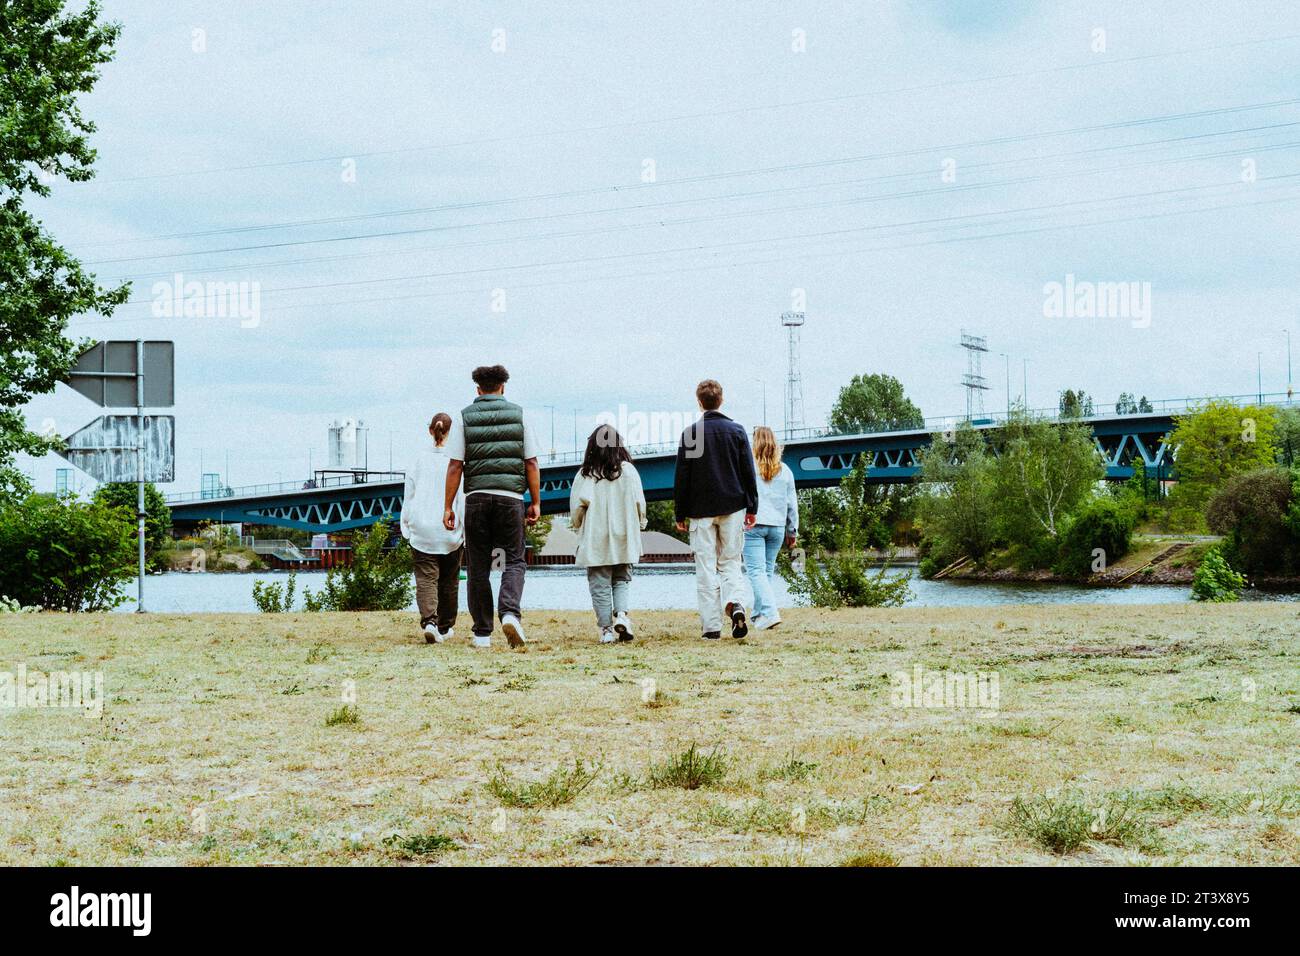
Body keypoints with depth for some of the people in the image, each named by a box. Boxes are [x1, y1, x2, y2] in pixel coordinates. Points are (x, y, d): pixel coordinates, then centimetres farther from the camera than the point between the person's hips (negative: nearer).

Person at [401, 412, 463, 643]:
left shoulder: (420, 457, 1)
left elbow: (409, 492, 6)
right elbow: (462, 496, -7)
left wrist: (406, 525, 15)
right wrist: (466, 529, -1)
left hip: (422, 529, 0)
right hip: (449, 530, 0)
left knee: (426, 578, -3)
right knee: (449, 580, 15)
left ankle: (429, 622, -24)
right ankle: (444, 627, 24)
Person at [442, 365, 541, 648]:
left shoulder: (464, 417, 4)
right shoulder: (519, 415, 6)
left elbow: (455, 465, -1)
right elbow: (531, 464, 3)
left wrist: (448, 506, 2)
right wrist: (535, 503, 8)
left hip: (476, 497, 0)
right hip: (511, 497, 0)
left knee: (478, 566, 8)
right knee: (513, 561, 6)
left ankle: (482, 633, 8)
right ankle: (510, 613, -20)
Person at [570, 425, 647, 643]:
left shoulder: (585, 474, -6)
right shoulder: (628, 470, -2)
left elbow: (578, 505, -8)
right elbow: (639, 503, 0)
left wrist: (577, 528, 10)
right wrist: (639, 526, 15)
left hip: (595, 541, -1)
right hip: (624, 539, 2)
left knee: (600, 585, 5)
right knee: (622, 580, 14)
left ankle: (606, 629, 2)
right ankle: (621, 615, -9)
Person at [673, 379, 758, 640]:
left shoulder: (690, 434, -3)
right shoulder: (737, 431, 2)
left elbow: (682, 477, -2)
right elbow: (748, 473, 3)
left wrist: (680, 513, 5)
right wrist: (752, 508, 10)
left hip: (701, 510, -2)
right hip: (733, 508, 2)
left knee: (706, 568, 2)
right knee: (730, 562, 11)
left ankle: (711, 626, -2)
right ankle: (735, 604, -17)